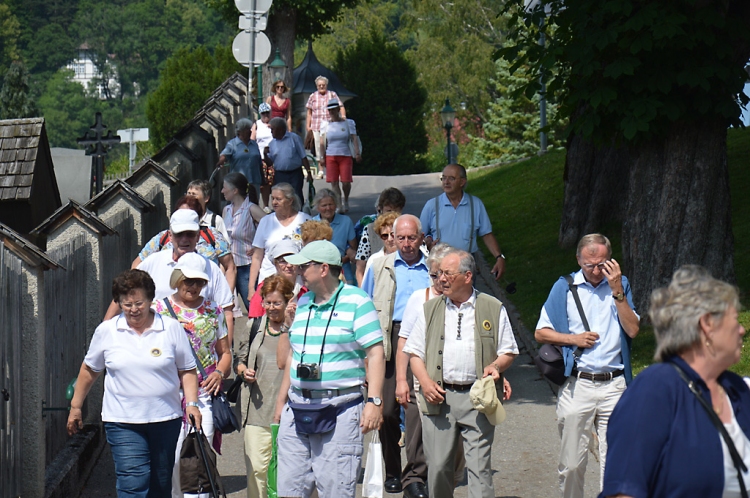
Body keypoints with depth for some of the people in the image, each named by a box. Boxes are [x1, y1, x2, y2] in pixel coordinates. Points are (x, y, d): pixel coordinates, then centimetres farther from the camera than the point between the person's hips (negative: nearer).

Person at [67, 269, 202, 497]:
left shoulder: (171, 328, -1)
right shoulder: (106, 331, 1)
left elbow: (187, 371, 5)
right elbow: (89, 370, 14)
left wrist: (192, 404, -8)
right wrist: (75, 406, 17)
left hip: (165, 420, 1)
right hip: (123, 422, -1)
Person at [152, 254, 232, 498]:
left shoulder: (213, 311, 11)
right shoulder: (160, 308, 5)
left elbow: (225, 352, 18)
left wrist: (219, 373, -2)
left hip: (205, 393, 1)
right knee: (171, 456, -3)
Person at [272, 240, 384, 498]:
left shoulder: (356, 301, -5)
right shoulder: (303, 303, 15)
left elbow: (375, 353, -9)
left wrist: (374, 401, -18)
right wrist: (281, 400, 22)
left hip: (340, 411, -6)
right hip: (298, 409, 7)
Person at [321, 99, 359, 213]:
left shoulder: (348, 123, 3)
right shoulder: (326, 125, 7)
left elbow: (354, 138, -4)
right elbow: (324, 143, 12)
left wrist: (357, 153, -15)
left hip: (345, 156, -2)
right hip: (330, 156, 2)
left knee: (346, 182, -8)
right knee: (334, 182, -6)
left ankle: (346, 201, 20)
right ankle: (339, 205, 0)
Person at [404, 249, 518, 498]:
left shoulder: (493, 309, 7)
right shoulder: (430, 309, 13)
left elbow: (509, 352, 11)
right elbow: (415, 352, 13)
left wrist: (496, 366, -11)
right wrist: (425, 381, -5)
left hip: (477, 397, -2)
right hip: (439, 397, 2)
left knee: (479, 467, -7)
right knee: (438, 466, 2)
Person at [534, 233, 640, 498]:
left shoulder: (620, 285, 9)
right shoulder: (564, 288, 6)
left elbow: (632, 329, -2)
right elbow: (541, 332, 8)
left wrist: (617, 290, -9)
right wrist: (574, 339, -6)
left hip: (613, 384, 0)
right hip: (576, 385, 0)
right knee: (571, 463, 5)